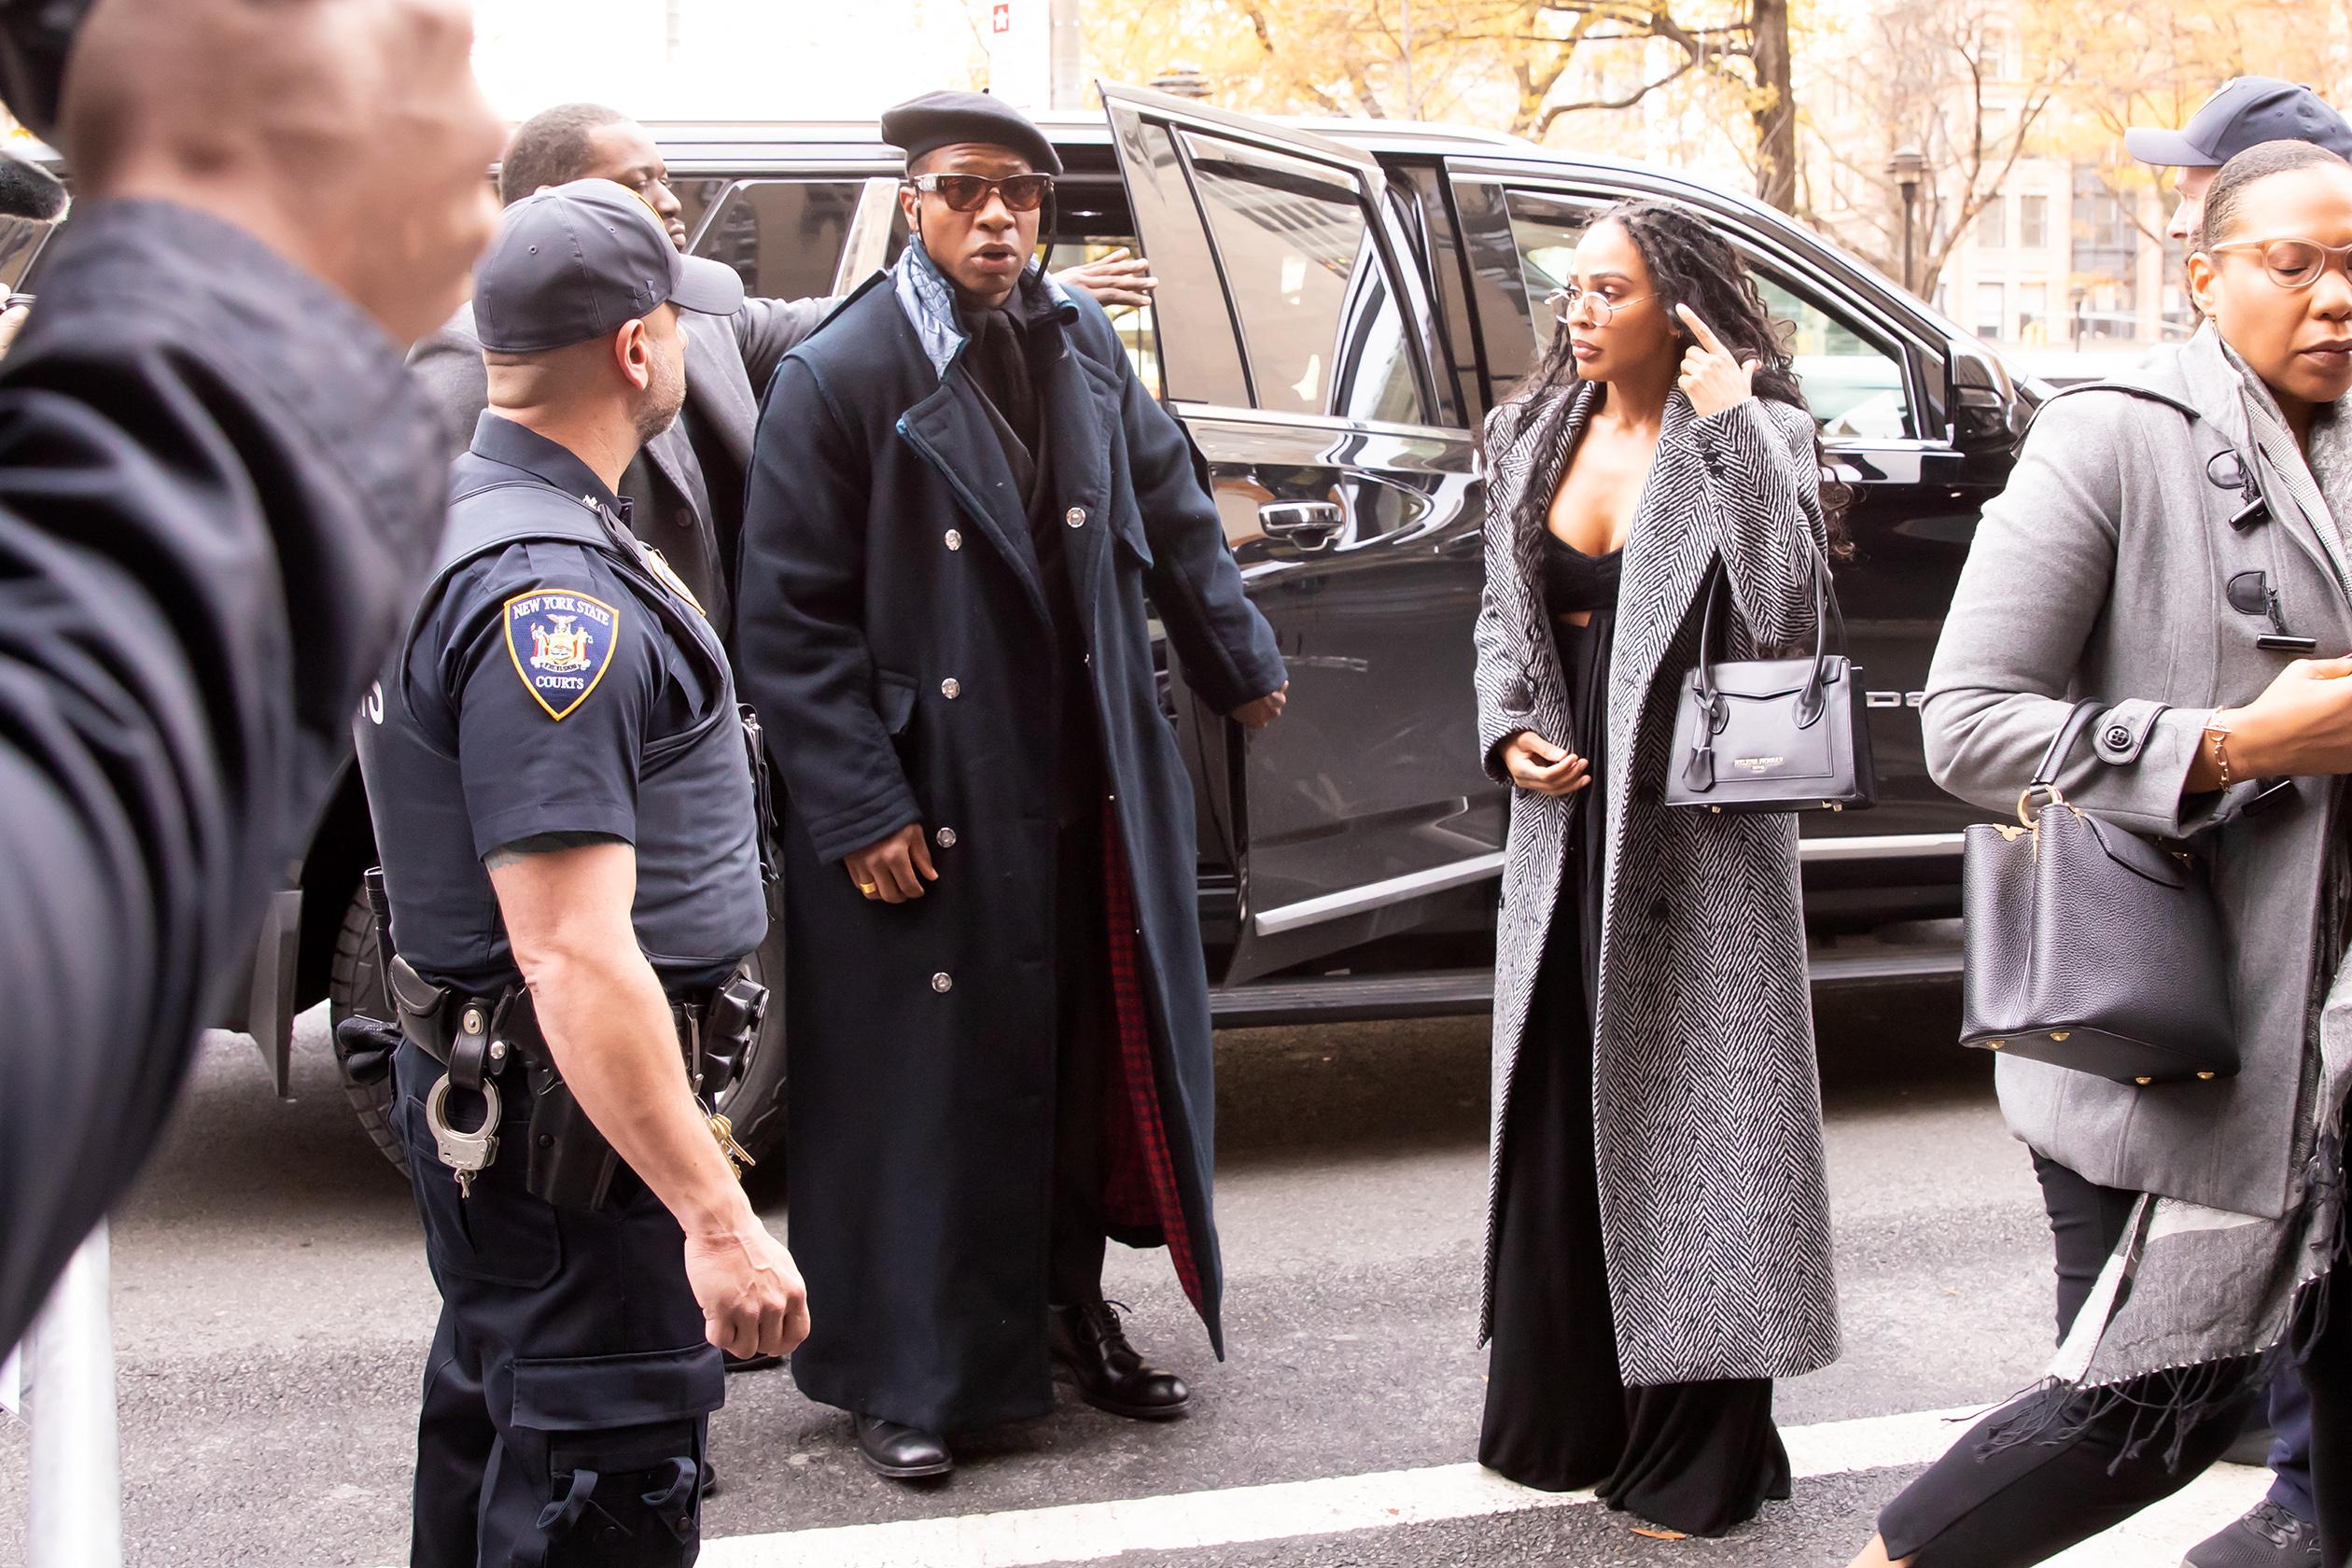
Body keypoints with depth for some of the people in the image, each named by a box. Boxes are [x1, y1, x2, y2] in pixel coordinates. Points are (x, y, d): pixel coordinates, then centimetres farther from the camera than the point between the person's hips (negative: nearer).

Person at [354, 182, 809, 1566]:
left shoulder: (458, 507, 7)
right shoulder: (554, 593, -27)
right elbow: (575, 955, -32)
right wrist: (717, 1219, -32)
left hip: (475, 1079, 11)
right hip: (572, 1107, -11)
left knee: (497, 1426, 25)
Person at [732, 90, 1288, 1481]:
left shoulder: (1084, 346, 5)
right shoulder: (838, 377, -11)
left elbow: (1172, 513, 18)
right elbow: (790, 620, -12)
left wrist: (1240, 664, 23)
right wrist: (860, 807, -15)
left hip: (1090, 792, 5)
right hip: (925, 810, -5)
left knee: (1093, 1055, 14)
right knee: (922, 1079, 3)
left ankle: (1072, 1308, 33)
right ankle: (905, 1376, 18)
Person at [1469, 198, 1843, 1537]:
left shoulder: (1756, 436, -9)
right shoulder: (1535, 431, 8)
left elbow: (1780, 611, -24)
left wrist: (1728, 423, -24)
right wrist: (1509, 732, 1)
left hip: (1696, 825, -6)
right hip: (1567, 813, 6)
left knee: (1688, 1117, -1)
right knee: (1557, 1110, 12)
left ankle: (1696, 1448, 10)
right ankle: (1562, 1414, 27)